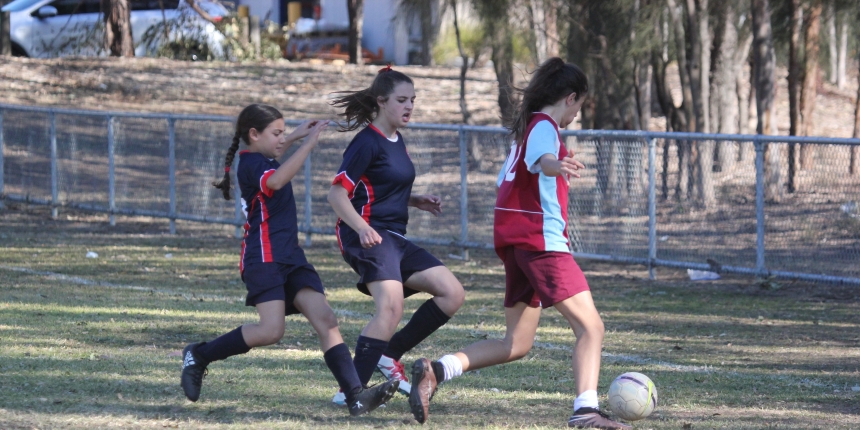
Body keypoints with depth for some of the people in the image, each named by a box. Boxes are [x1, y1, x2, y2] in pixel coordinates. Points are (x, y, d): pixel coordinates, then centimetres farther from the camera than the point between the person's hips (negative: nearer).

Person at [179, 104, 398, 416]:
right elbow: (274, 180, -33)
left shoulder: (261, 160, 21)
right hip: (265, 258, -10)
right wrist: (308, 144, -32)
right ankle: (199, 356, 0)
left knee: (326, 320, -8)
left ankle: (356, 396, -21)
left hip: (290, 258, 10)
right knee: (271, 331, -21)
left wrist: (296, 136, 45)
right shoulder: (251, 165, -10)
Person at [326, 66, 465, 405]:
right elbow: (337, 193, -16)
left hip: (394, 238, 9)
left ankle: (390, 355, 5)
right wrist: (361, 228, -31)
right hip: (369, 237, -9)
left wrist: (418, 201, 14)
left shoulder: (396, 141, 17)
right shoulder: (367, 142, -10)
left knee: (452, 294, 2)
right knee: (391, 307, -28)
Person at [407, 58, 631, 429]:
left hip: (514, 241, 9)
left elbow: (505, 182, 33)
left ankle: (435, 371, 0)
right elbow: (539, 158, -33)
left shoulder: (527, 126, 20)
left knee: (517, 344, 11)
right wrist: (554, 165, -56)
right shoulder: (545, 127, -7)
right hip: (543, 240, -9)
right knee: (591, 327, -11)